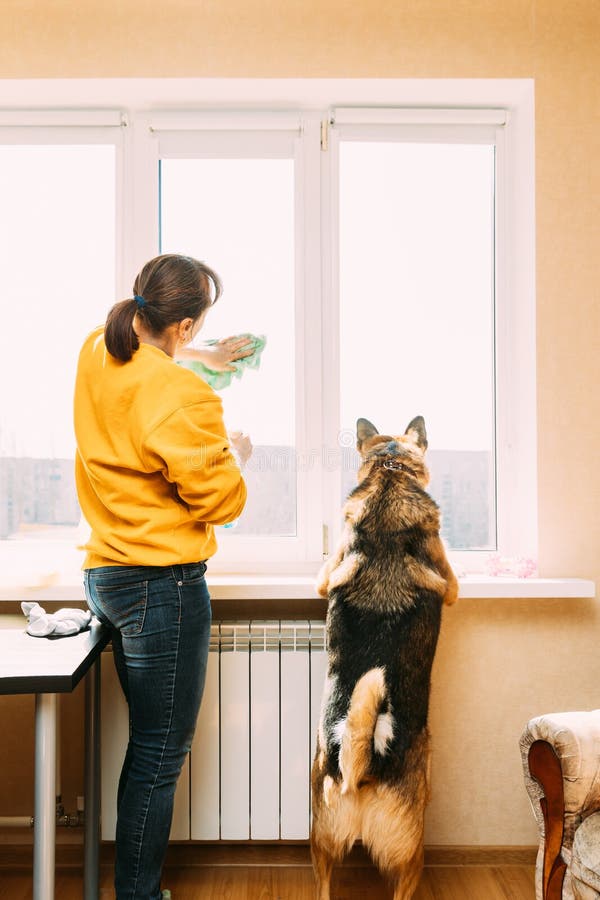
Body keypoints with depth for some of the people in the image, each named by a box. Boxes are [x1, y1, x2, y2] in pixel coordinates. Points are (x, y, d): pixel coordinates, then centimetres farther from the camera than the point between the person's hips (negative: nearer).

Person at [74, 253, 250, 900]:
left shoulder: (95, 355, 4)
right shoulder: (181, 396, -21)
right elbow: (220, 501, -14)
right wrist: (234, 456, 5)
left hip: (106, 574, 9)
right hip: (164, 584, -9)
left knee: (149, 741, 20)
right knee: (160, 751, 4)